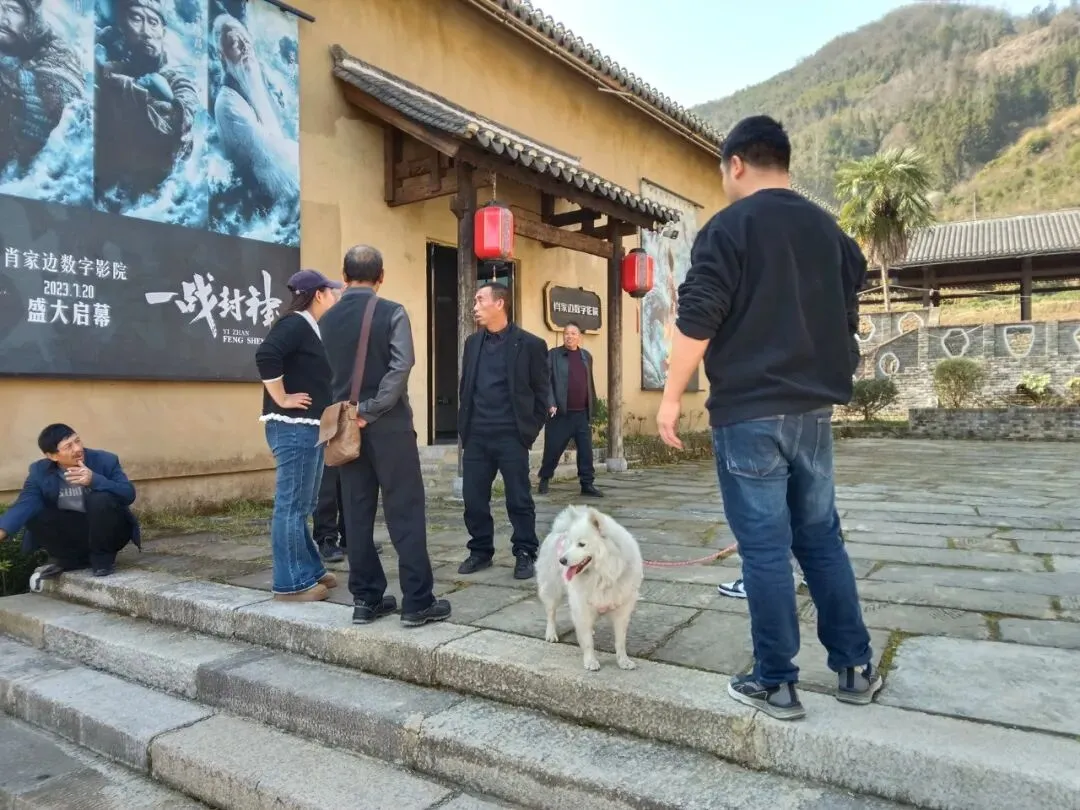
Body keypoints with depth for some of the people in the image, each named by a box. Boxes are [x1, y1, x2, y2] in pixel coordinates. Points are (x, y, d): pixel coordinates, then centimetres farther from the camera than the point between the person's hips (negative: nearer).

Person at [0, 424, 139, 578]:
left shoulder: (105, 460, -15)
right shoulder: (40, 471, -7)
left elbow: (129, 494, -25)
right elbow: (25, 504, -21)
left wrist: (95, 480, -40)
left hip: (109, 531, -3)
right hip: (73, 533, 3)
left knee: (101, 498, -31)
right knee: (33, 516, -19)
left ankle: (103, 558, -10)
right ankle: (72, 559, 4)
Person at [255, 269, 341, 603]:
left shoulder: (312, 328, 16)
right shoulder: (294, 324, -11)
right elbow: (266, 355, -26)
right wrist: (282, 399, -19)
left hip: (310, 427, 10)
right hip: (293, 427, -10)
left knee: (302, 506, 16)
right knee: (291, 506, -4)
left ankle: (310, 571, 27)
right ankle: (291, 583, 3)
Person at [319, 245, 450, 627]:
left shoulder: (329, 320, 8)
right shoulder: (392, 313, -7)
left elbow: (332, 372, 12)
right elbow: (401, 367, -17)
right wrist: (371, 410, -13)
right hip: (388, 425, -5)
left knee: (357, 514, 9)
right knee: (405, 512, -1)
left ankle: (366, 599, 15)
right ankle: (417, 602, 2)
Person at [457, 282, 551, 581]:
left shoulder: (530, 344, -3)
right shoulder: (472, 342, 12)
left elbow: (542, 392, -1)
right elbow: (465, 386, 17)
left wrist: (530, 430, -4)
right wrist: (465, 426, 10)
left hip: (511, 436, -5)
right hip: (476, 436, 5)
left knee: (519, 500, 3)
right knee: (473, 498, 8)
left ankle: (525, 554, 15)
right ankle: (480, 550, 24)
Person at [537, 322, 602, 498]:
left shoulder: (586, 356, 13)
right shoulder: (553, 355, -1)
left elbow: (590, 383, 16)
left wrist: (593, 407, 14)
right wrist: (551, 404, -17)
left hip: (582, 413, 4)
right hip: (561, 413, -3)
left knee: (586, 451, 3)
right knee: (553, 449, 4)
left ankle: (587, 484, 11)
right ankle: (544, 480, 23)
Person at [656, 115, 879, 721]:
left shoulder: (730, 227, -7)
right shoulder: (830, 230, 14)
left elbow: (697, 322, -14)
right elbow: (848, 321, 20)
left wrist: (672, 397, -7)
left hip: (750, 412, -6)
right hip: (815, 410, 7)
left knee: (765, 546, 0)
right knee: (821, 537, 15)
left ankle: (775, 683, 9)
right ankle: (856, 667, 23)